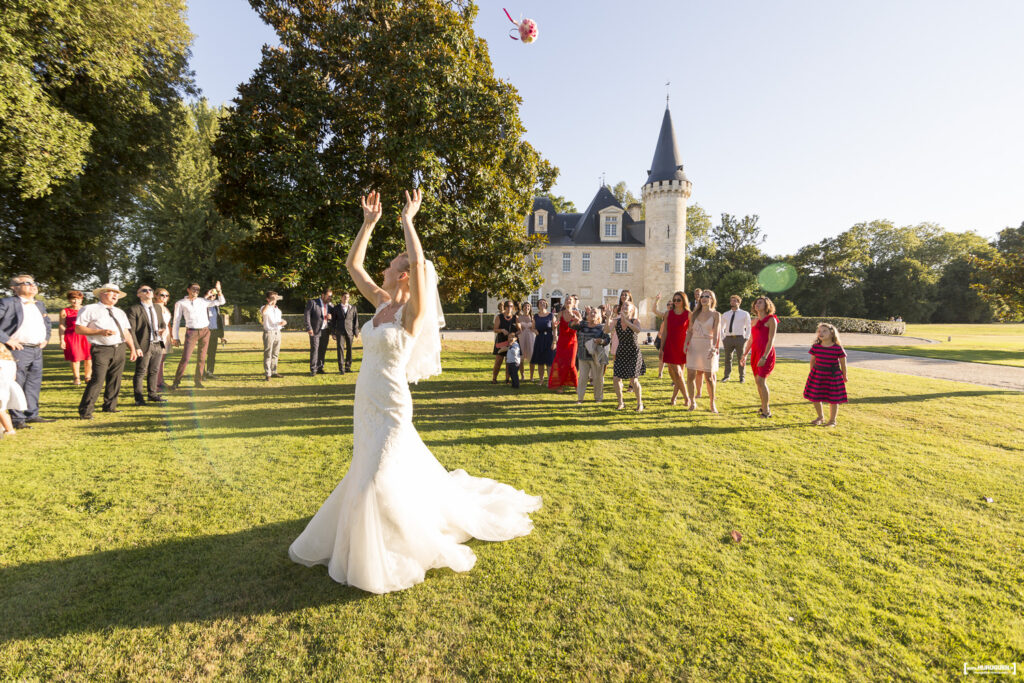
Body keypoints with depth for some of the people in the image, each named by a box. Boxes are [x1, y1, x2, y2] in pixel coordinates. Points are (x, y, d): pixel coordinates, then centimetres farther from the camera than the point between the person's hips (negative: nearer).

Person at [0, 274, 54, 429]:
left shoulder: (39, 305, 16)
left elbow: (48, 322, 31)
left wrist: (46, 338, 17)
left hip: (37, 350, 7)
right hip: (18, 351, -7)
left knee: (34, 384, 13)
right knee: (17, 384, -2)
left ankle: (32, 415, 22)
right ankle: (17, 419, 4)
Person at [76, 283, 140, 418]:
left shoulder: (120, 312, 21)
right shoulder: (90, 309, 0)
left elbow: (126, 331, 21)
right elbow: (78, 328, -6)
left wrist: (132, 348, 13)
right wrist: (100, 332, -17)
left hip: (119, 349, 6)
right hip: (102, 350, -6)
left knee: (115, 380, 10)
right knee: (97, 380, -12)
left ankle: (109, 406, 23)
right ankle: (85, 411, -4)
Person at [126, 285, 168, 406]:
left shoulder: (158, 308, 14)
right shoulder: (134, 310, -6)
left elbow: (163, 323, 25)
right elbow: (131, 330, -10)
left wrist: (163, 329, -1)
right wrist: (136, 347, -17)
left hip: (158, 345, 6)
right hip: (144, 346, -6)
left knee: (154, 371, 14)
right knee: (140, 372, 2)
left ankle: (152, 394, 26)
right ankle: (139, 398, 11)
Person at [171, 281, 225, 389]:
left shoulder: (203, 301, 11)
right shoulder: (180, 303, 4)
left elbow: (221, 302, 15)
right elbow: (176, 320, 5)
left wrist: (218, 291, -1)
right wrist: (175, 337, 3)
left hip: (205, 331, 3)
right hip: (191, 332, -3)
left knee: (202, 358, 5)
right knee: (185, 358, -9)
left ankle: (198, 381, 15)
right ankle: (176, 382, -1)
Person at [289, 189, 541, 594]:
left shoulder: (413, 311, -15)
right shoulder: (382, 303, 6)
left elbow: (418, 262, -31)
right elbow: (353, 265, 11)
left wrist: (408, 219, -18)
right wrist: (369, 222, 6)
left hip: (389, 406, -8)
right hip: (366, 403, 8)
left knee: (377, 480, -3)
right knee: (369, 472, 22)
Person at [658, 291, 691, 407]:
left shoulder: (688, 314, -1)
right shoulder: (668, 314, 5)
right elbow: (664, 332, 7)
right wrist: (662, 349, 4)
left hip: (682, 347, -1)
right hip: (670, 346, 1)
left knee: (678, 374, 5)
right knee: (676, 373, -1)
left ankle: (674, 397, 17)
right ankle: (686, 398, 13)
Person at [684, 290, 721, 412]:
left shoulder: (716, 315, 2)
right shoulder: (695, 314, 11)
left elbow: (716, 333, -7)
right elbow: (690, 331, 9)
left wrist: (714, 348, -21)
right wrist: (686, 344, -6)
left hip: (707, 346, -3)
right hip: (694, 346, 3)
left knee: (709, 377, 1)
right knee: (690, 376, -1)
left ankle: (712, 404, 17)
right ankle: (693, 402, 13)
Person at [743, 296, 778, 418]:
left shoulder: (771, 320, -7)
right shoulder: (755, 321, 15)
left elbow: (771, 340, -14)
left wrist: (764, 357, -22)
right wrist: (744, 354, 17)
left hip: (766, 353, -7)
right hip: (755, 353, 7)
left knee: (761, 381, -12)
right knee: (758, 381, 11)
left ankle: (766, 411, -4)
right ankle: (764, 406, 25)